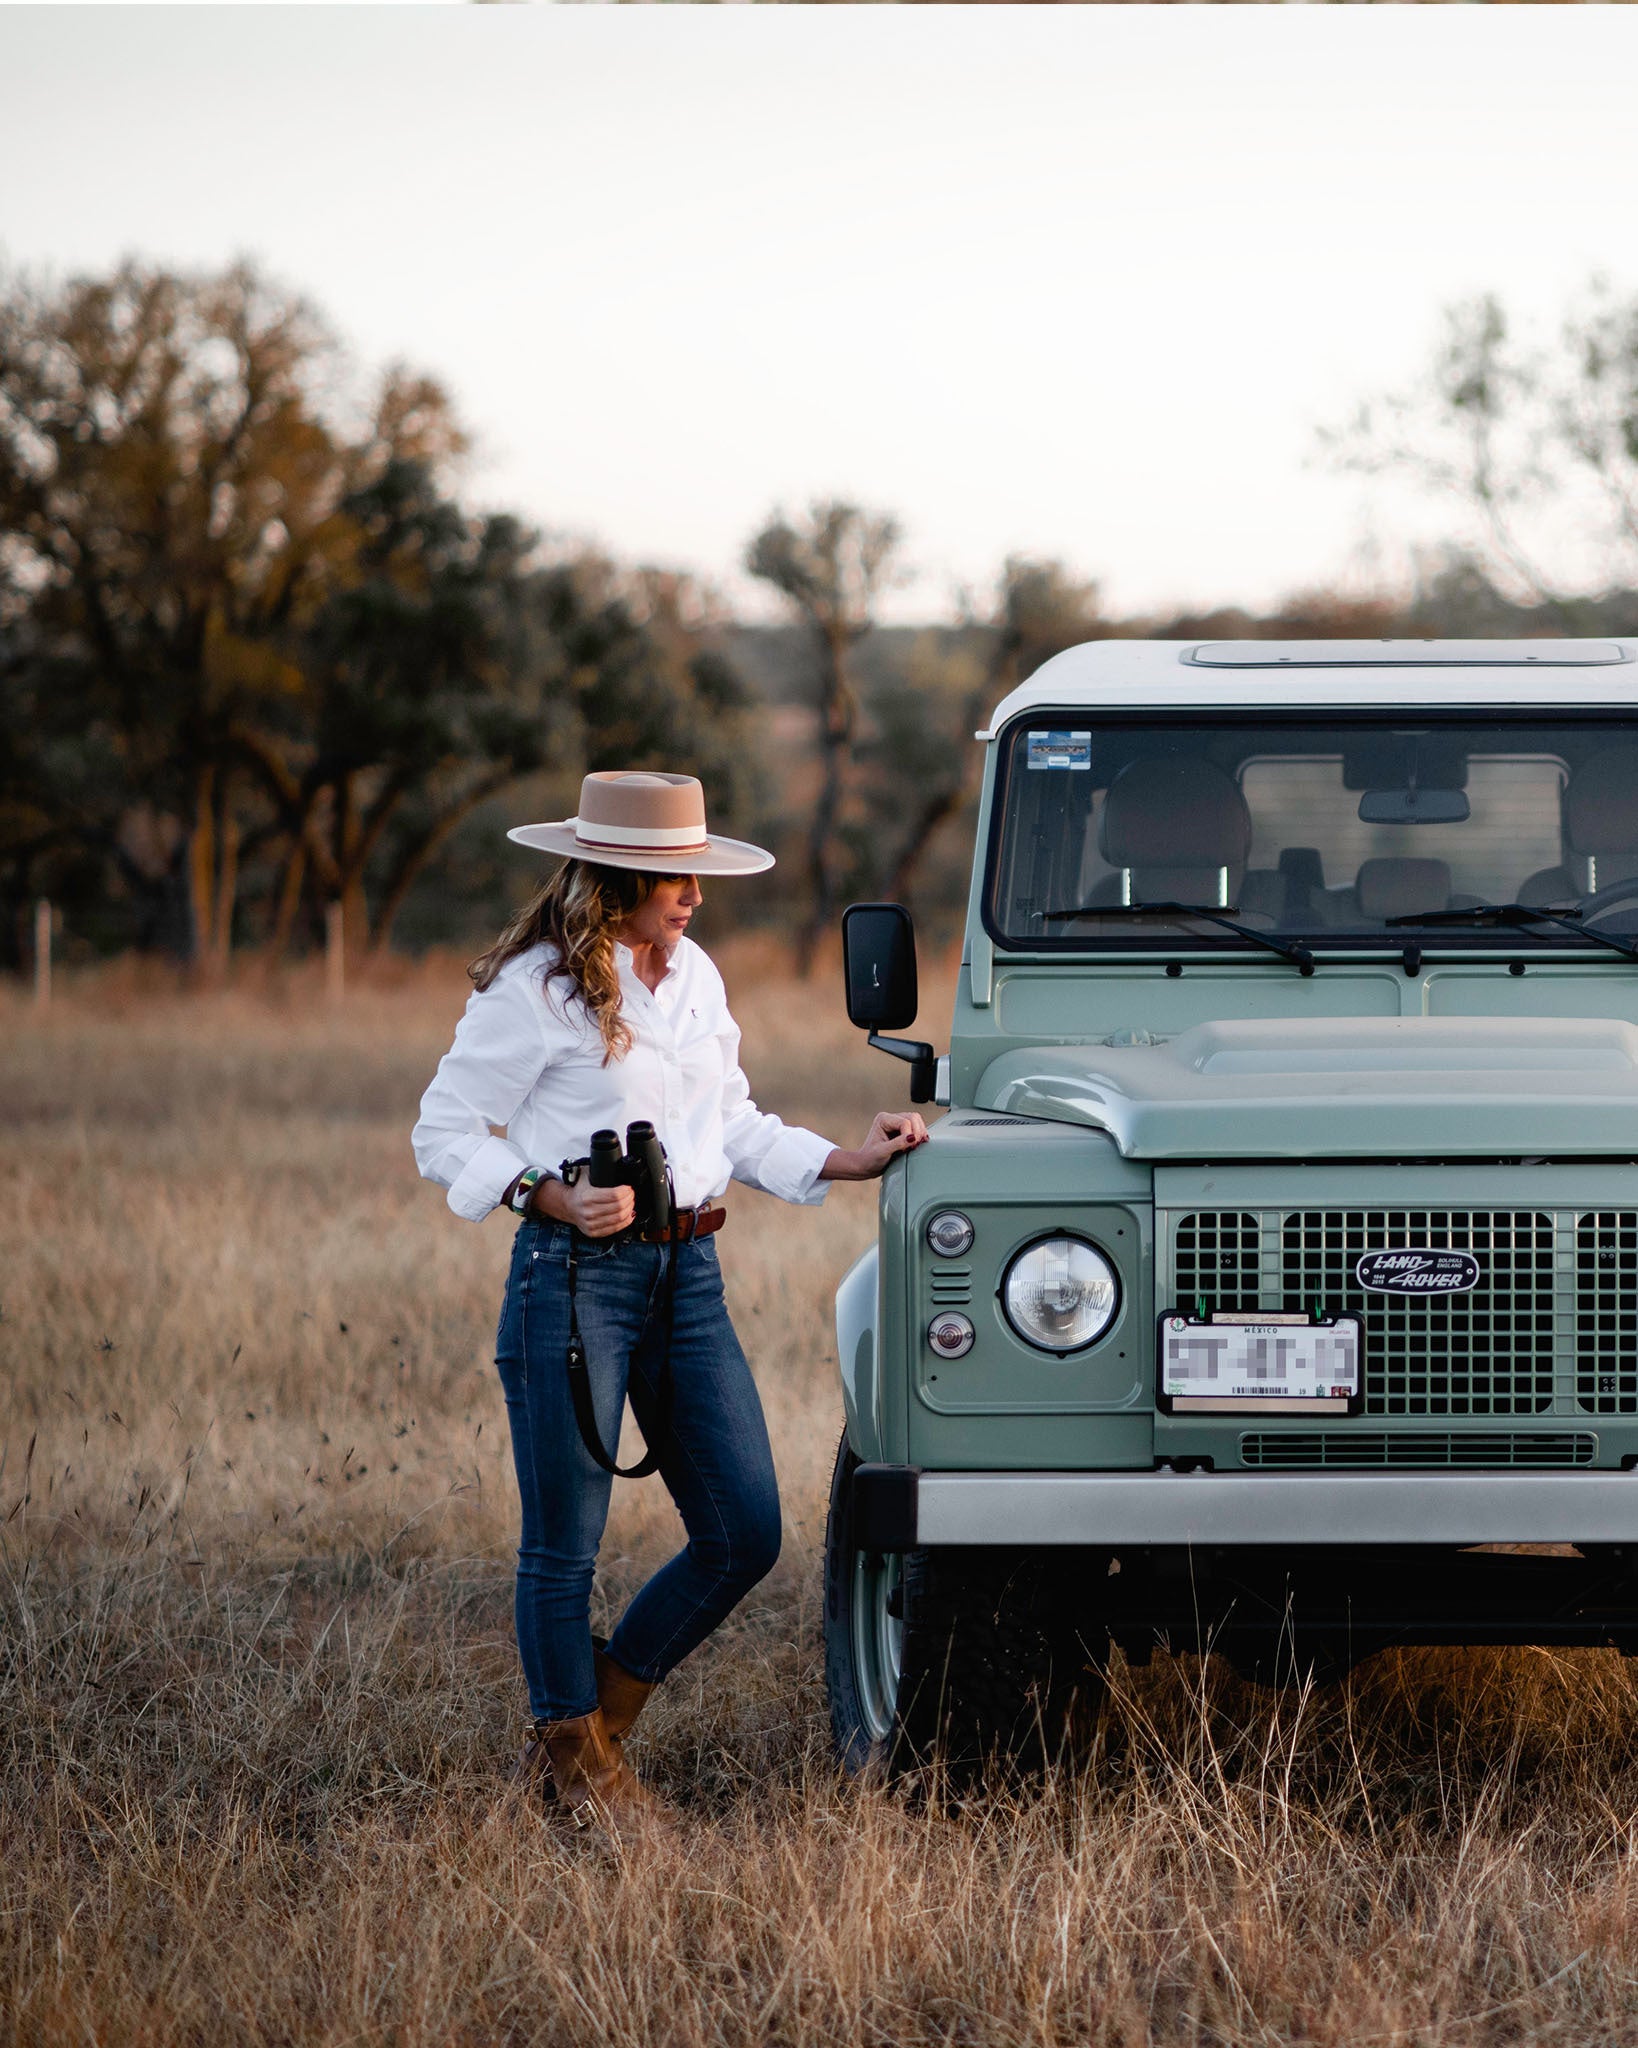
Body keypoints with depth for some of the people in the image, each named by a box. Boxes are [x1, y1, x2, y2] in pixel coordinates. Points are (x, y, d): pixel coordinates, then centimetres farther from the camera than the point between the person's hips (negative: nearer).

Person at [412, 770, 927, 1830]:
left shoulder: (696, 979, 13)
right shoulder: (536, 988, -8)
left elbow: (736, 1128, 21)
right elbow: (444, 1135, -5)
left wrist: (850, 1161, 10)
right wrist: (553, 1197, -17)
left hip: (688, 1273, 7)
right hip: (577, 1275, -7)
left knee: (745, 1533, 4)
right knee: (566, 1543, 2)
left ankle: (601, 1715, 22)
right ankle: (573, 1762, 19)